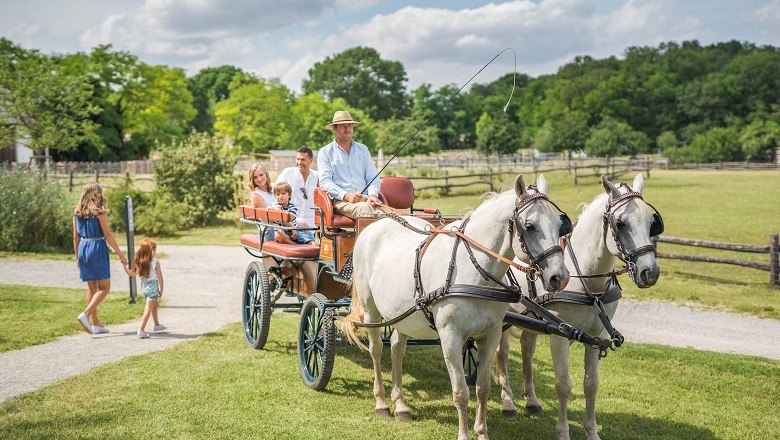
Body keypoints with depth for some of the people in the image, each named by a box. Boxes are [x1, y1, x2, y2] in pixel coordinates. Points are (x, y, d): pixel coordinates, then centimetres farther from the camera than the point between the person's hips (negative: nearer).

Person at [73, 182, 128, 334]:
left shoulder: (77, 212, 8)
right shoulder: (99, 212, -10)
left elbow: (76, 237, 11)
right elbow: (107, 234, -11)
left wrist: (77, 257, 20)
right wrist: (120, 254, -7)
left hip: (83, 249, 6)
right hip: (97, 249, -6)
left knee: (92, 288, 13)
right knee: (104, 288, 1)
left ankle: (96, 324, 15)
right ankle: (85, 314, -16)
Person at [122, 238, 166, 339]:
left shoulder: (139, 262, -1)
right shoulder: (155, 262, -13)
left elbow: (131, 273, 8)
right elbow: (159, 277, -11)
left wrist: (124, 265, 20)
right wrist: (161, 289, 0)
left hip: (144, 287, 6)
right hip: (153, 287, -6)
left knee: (155, 305, 28)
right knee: (148, 309, -7)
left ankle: (157, 325, 44)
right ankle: (141, 331, -15)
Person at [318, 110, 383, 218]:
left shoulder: (363, 149, 25)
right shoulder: (325, 152, 13)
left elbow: (372, 177, 19)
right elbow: (325, 181, 2)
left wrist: (373, 195, -4)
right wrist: (347, 196, -14)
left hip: (365, 198, 3)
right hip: (341, 200, -3)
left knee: (379, 208, -34)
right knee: (364, 208, -38)